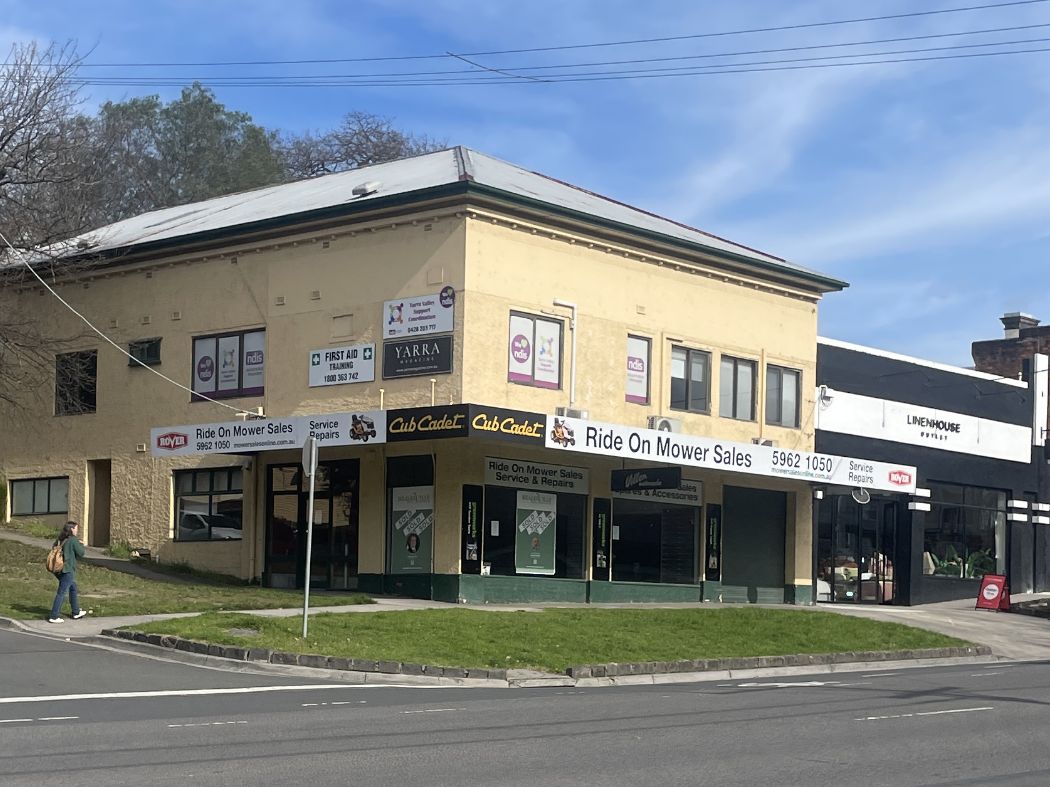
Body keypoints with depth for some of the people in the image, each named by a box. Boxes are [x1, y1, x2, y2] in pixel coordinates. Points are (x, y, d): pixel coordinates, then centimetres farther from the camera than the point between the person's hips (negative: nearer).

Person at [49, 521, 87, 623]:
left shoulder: (60, 539, 7)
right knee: (61, 593, -4)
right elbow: (81, 553, -11)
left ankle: (76, 612, 34)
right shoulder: (73, 540, -14)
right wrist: (81, 545, 9)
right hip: (68, 570, -8)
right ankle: (53, 617, -3)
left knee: (73, 588, 23)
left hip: (59, 568, 8)